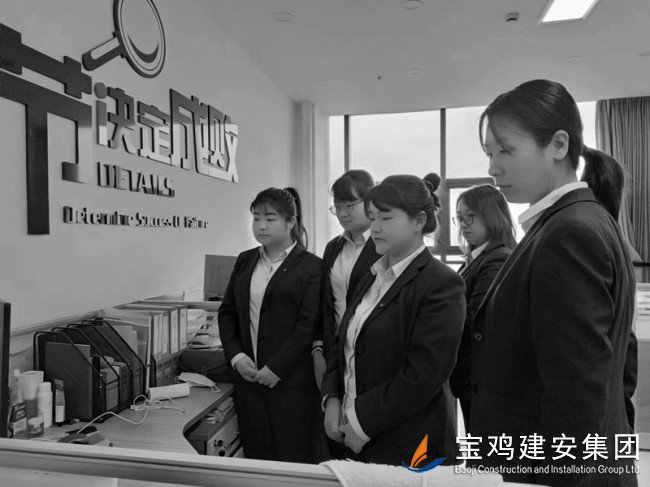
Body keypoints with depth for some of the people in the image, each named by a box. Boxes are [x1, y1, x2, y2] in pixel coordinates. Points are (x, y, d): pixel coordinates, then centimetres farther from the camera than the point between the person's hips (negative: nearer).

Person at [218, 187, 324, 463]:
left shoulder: (311, 267, -6)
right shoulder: (245, 261, 10)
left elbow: (308, 324, -12)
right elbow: (227, 313, 11)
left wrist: (276, 368, -15)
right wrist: (236, 355, -3)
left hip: (291, 380, -4)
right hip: (248, 375, 5)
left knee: (294, 459, 5)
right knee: (255, 455, 13)